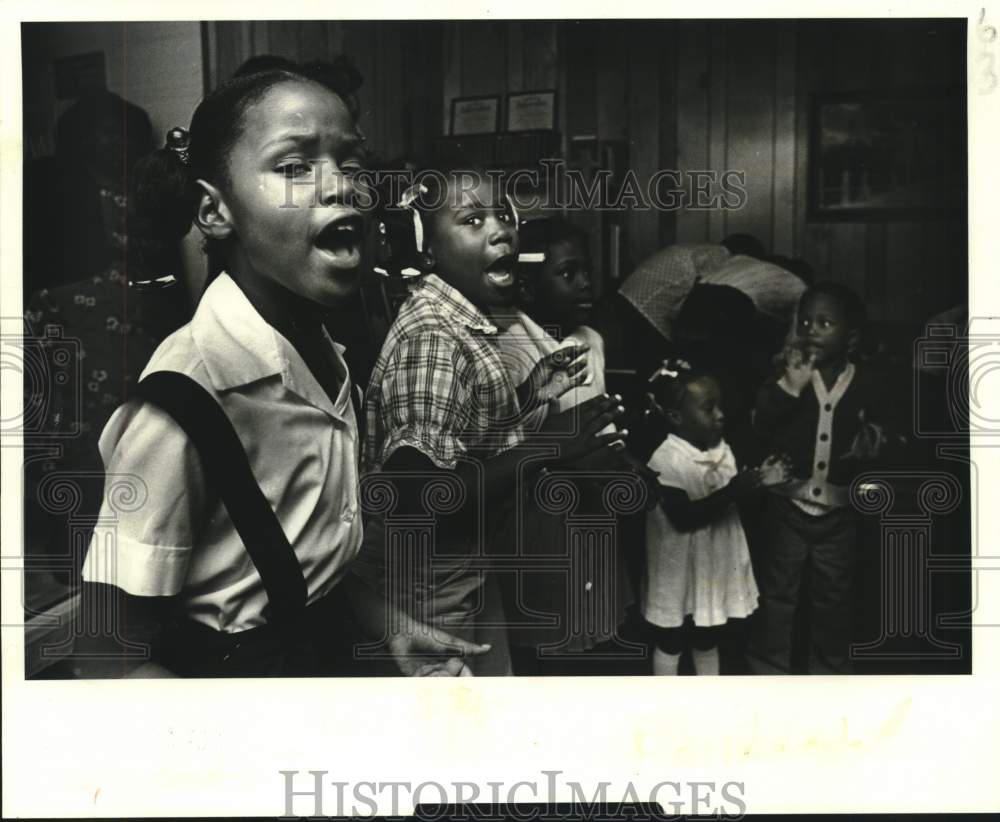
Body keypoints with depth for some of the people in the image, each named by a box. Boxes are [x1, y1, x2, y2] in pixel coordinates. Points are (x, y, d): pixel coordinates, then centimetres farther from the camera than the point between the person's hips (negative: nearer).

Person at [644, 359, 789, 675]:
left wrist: (757, 480, -6)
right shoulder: (666, 459, -23)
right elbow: (683, 517, -29)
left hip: (715, 566, 7)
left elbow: (728, 502, 11)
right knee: (670, 642, 13)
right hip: (680, 570, -7)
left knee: (708, 640, 24)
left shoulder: (721, 450, 1)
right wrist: (733, 491, -33)